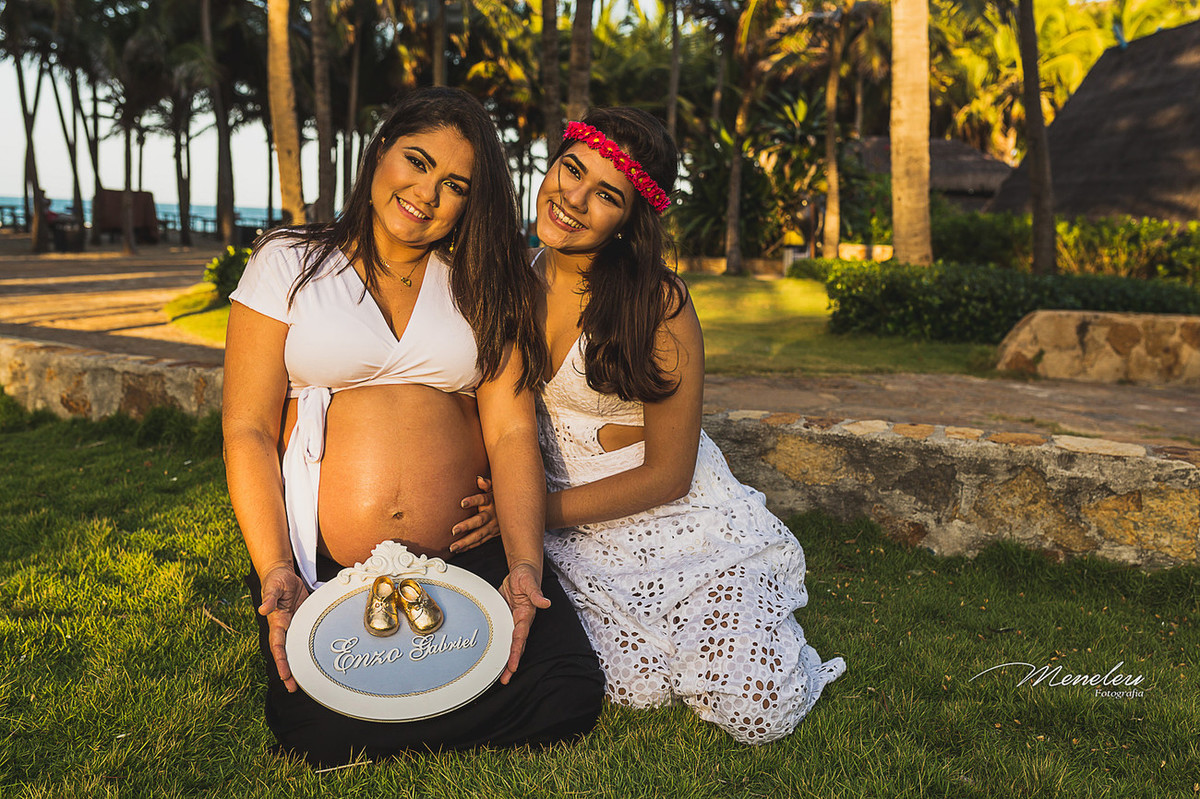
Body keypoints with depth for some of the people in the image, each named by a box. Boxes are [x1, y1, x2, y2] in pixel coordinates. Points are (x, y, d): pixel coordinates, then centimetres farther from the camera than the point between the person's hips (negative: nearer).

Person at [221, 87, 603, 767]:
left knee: (568, 696, -19)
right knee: (319, 732, -24)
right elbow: (248, 431, -1)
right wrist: (276, 572, -13)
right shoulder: (289, 264, 4)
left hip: (470, 555, 2)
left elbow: (512, 432, 0)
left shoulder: (482, 287, 9)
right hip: (319, 563, -1)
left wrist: (524, 567, -14)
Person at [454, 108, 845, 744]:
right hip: (572, 524, 3)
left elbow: (668, 474, -15)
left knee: (758, 709, -14)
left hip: (679, 515, -3)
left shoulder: (657, 303, -17)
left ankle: (744, 617, 18)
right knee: (637, 685, -19)